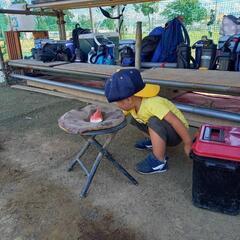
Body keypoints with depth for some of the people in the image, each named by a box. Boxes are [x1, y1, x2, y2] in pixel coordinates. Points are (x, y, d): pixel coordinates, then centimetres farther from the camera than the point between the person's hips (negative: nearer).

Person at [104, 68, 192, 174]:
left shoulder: (152, 104, -33)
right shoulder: (131, 104, -10)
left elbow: (176, 121, -34)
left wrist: (188, 144, -29)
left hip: (176, 133, -8)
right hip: (160, 128, 8)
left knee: (154, 122, -34)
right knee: (133, 117, 2)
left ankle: (159, 162, -18)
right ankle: (156, 141, 16)